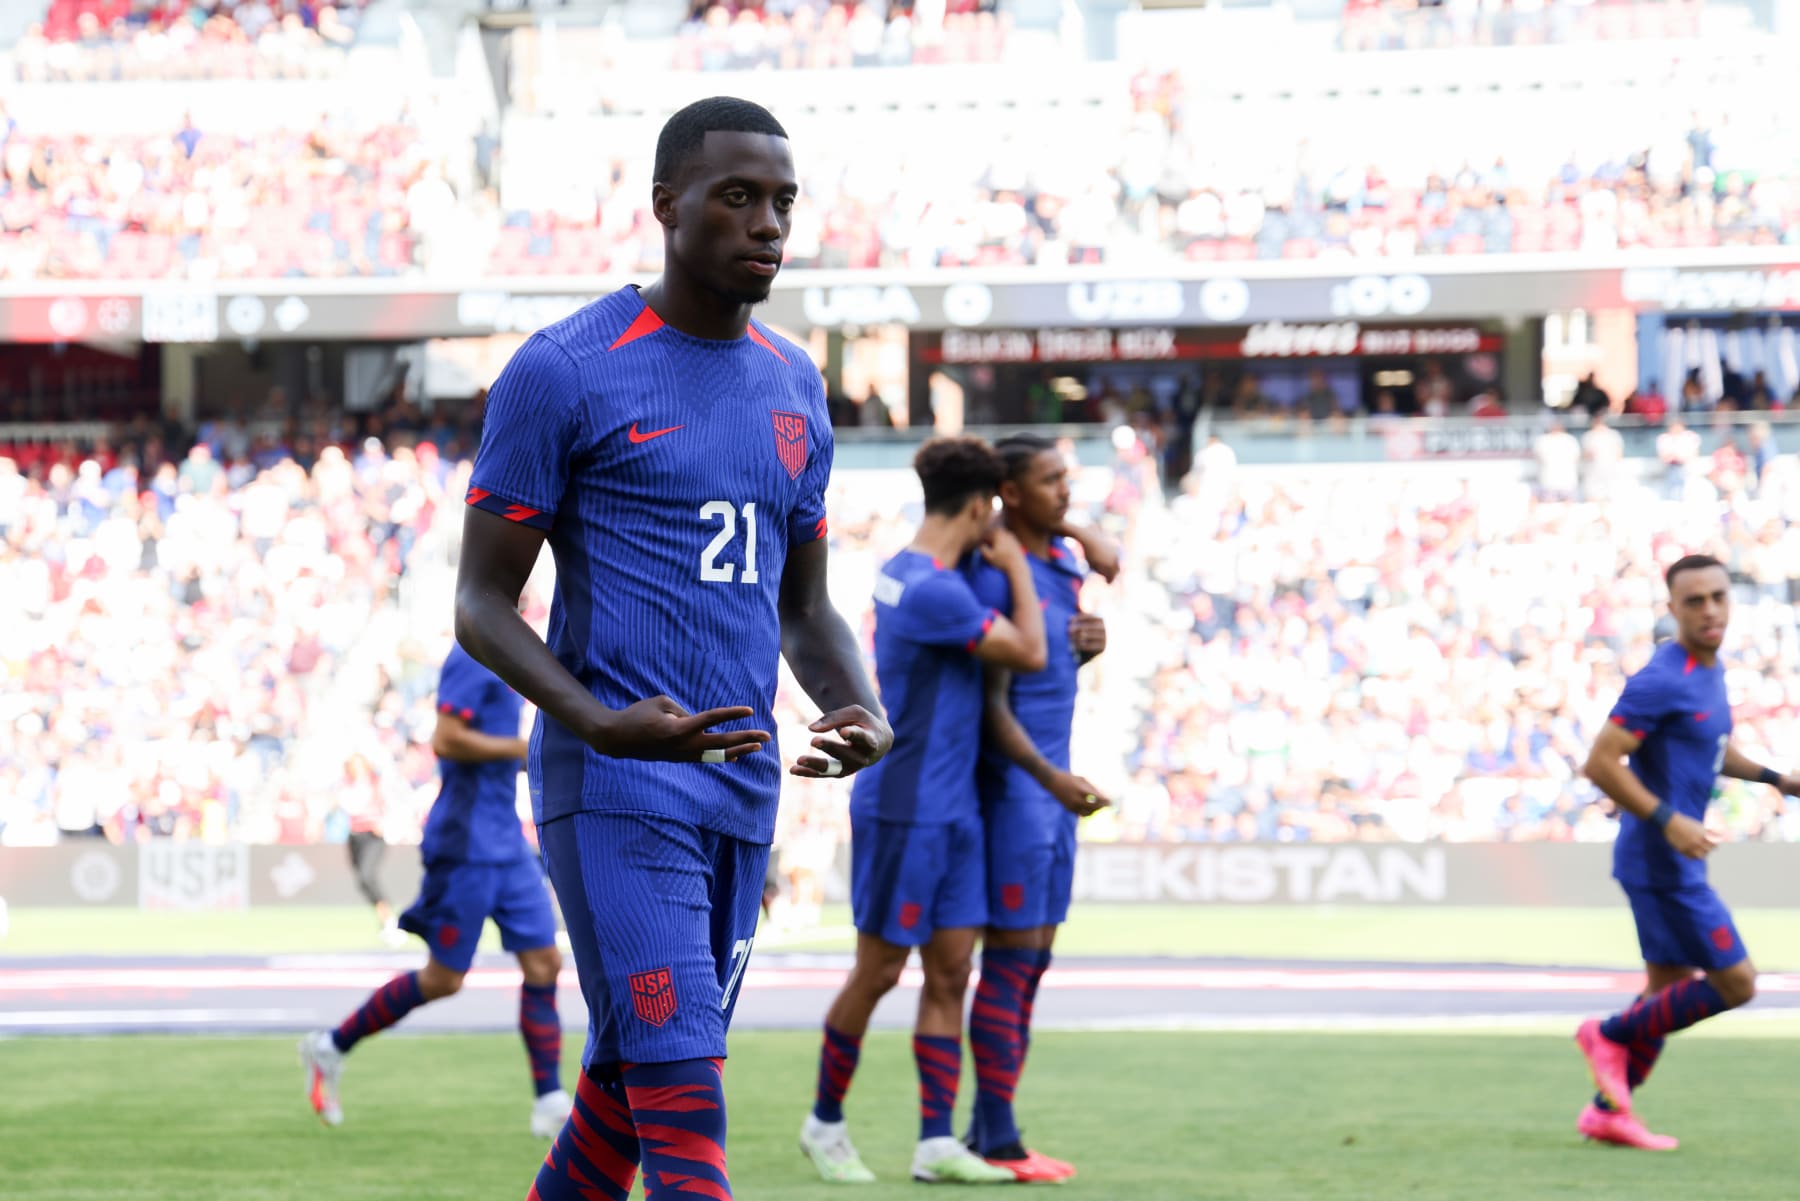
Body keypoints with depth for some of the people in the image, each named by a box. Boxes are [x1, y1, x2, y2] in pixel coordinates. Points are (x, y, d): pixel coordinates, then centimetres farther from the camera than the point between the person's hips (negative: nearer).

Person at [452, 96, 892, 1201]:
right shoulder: (566, 373, -7)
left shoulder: (794, 387, 14)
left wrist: (863, 713, -1)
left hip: (743, 789, 7)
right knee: (685, 1109, -14)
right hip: (615, 788, -7)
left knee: (626, 1091, 12)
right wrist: (600, 725, -23)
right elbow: (482, 605, -6)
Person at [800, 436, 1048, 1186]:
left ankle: (936, 1141, 5)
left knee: (950, 970, 5)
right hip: (904, 808, -9)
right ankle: (825, 1121, 17)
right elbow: (1029, 653, -15)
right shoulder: (934, 591, -21)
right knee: (878, 971, 2)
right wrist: (1016, 567, -4)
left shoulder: (901, 571, 10)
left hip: (949, 811, 9)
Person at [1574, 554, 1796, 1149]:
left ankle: (1607, 1112, 22)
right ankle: (1612, 1035, 7)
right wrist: (1668, 821, -28)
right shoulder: (1661, 681, -20)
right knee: (1735, 983, -6)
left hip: (1675, 859, 10)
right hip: (1661, 863, -10)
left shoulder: (1709, 671, 10)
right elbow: (1600, 763, -23)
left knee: (1671, 990, 15)